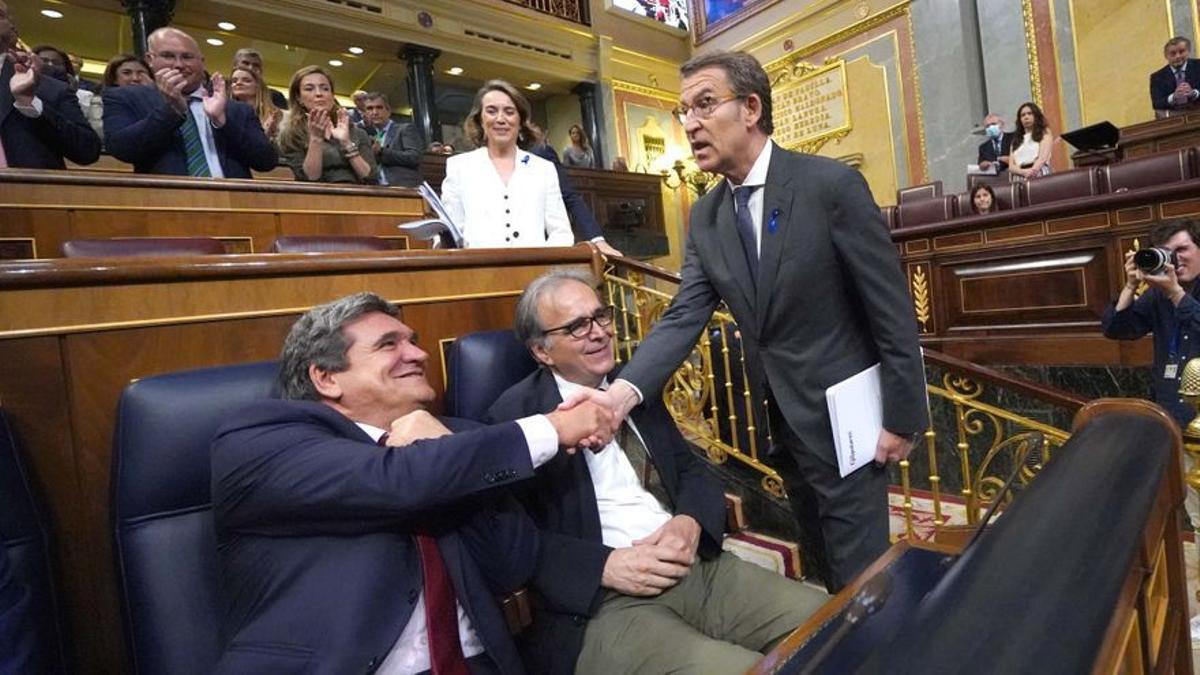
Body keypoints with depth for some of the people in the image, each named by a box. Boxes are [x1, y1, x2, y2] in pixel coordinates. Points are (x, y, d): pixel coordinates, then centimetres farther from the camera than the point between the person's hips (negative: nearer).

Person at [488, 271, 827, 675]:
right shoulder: (516, 416, -5)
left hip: (698, 565, 6)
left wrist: (690, 521, -6)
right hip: (601, 602, -6)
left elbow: (692, 468, 15)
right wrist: (604, 565, -19)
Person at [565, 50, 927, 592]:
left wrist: (901, 415, -11)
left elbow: (891, 308, -14)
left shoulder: (831, 184, -16)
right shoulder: (704, 217, 0)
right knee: (821, 562, 24)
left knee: (859, 573, 6)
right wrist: (623, 391, -24)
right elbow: (684, 317, -8)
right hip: (780, 418, 6)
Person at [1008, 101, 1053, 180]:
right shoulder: (1016, 140, 22)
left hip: (1040, 176, -2)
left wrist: (1033, 170, -23)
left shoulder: (1045, 133, 14)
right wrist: (1024, 172, -14)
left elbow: (1043, 158, -3)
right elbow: (1011, 166, 8)